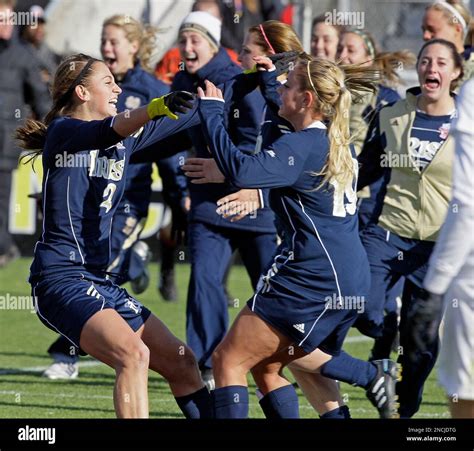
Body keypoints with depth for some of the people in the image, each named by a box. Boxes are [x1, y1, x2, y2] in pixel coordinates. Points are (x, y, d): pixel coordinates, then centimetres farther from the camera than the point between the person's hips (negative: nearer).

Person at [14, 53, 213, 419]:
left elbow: (191, 117, 21)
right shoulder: (62, 132, -8)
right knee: (133, 354, -29)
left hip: (99, 281, 9)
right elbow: (111, 131, -29)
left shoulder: (125, 140, 15)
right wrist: (157, 107, -47)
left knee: (181, 361, 10)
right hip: (61, 279, -9)